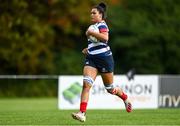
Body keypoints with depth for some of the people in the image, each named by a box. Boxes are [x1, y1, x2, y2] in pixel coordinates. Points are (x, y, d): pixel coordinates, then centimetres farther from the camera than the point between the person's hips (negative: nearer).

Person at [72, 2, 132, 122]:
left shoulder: (102, 25, -9)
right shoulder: (94, 26, 18)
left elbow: (105, 38, -29)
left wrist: (91, 33, -22)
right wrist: (89, 49, 18)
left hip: (104, 58, -7)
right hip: (92, 59, 7)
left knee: (110, 88, 7)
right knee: (86, 84, -14)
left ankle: (125, 98, 38)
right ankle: (82, 113, -23)